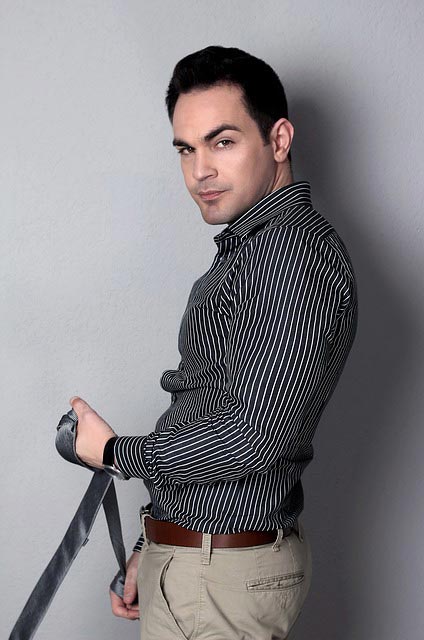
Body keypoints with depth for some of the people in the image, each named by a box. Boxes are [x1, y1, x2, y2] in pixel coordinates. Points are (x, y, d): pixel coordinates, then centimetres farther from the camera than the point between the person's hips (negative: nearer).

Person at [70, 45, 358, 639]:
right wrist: (151, 549, 15)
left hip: (224, 575, -9)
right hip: (185, 556, 9)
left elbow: (252, 434, -25)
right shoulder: (247, 252, 13)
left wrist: (115, 450, -10)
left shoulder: (300, 248, -18)